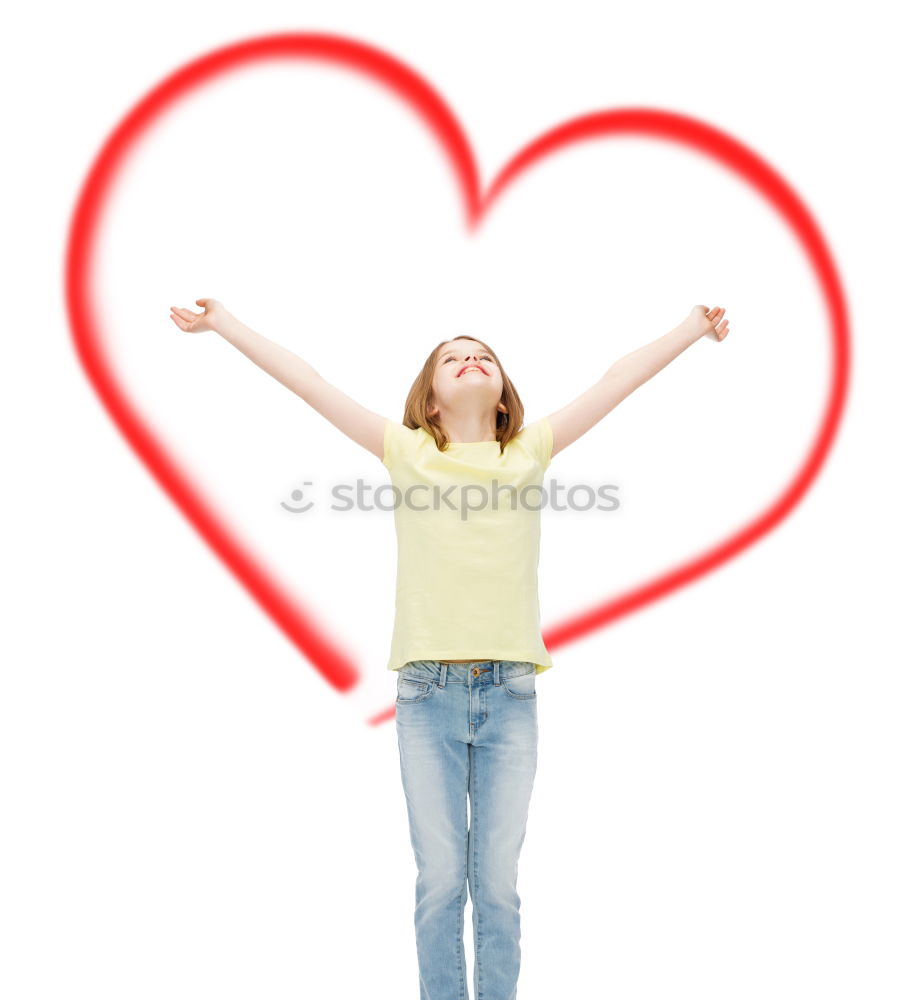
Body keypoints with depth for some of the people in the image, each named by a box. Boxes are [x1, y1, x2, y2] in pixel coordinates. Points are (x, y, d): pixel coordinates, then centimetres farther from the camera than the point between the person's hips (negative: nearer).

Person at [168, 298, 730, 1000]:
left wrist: (693, 329, 16)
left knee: (498, 882, 5)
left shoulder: (531, 451, 8)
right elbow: (307, 382, 6)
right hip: (427, 695, -1)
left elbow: (620, 379, 12)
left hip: (509, 696, 1)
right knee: (440, 878, 2)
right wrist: (224, 323, 8)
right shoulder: (407, 453, 6)